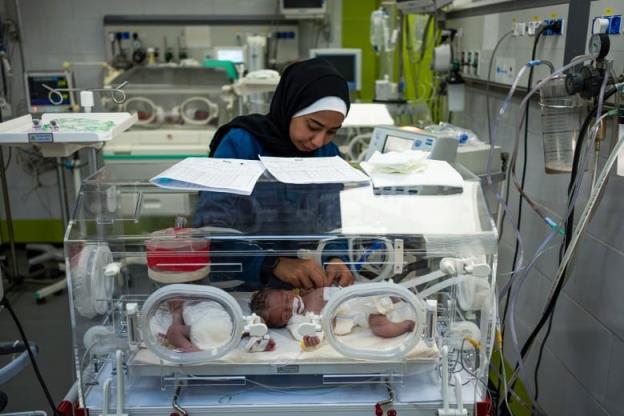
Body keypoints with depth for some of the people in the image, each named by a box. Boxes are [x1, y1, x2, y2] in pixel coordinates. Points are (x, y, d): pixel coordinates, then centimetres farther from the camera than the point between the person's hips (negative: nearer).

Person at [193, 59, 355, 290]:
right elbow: (209, 228, -17)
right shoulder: (239, 144, -11)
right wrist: (275, 264, -28)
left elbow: (332, 225, 6)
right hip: (238, 288, -3)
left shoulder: (328, 154, 2)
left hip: (304, 290, 3)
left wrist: (336, 260, -15)